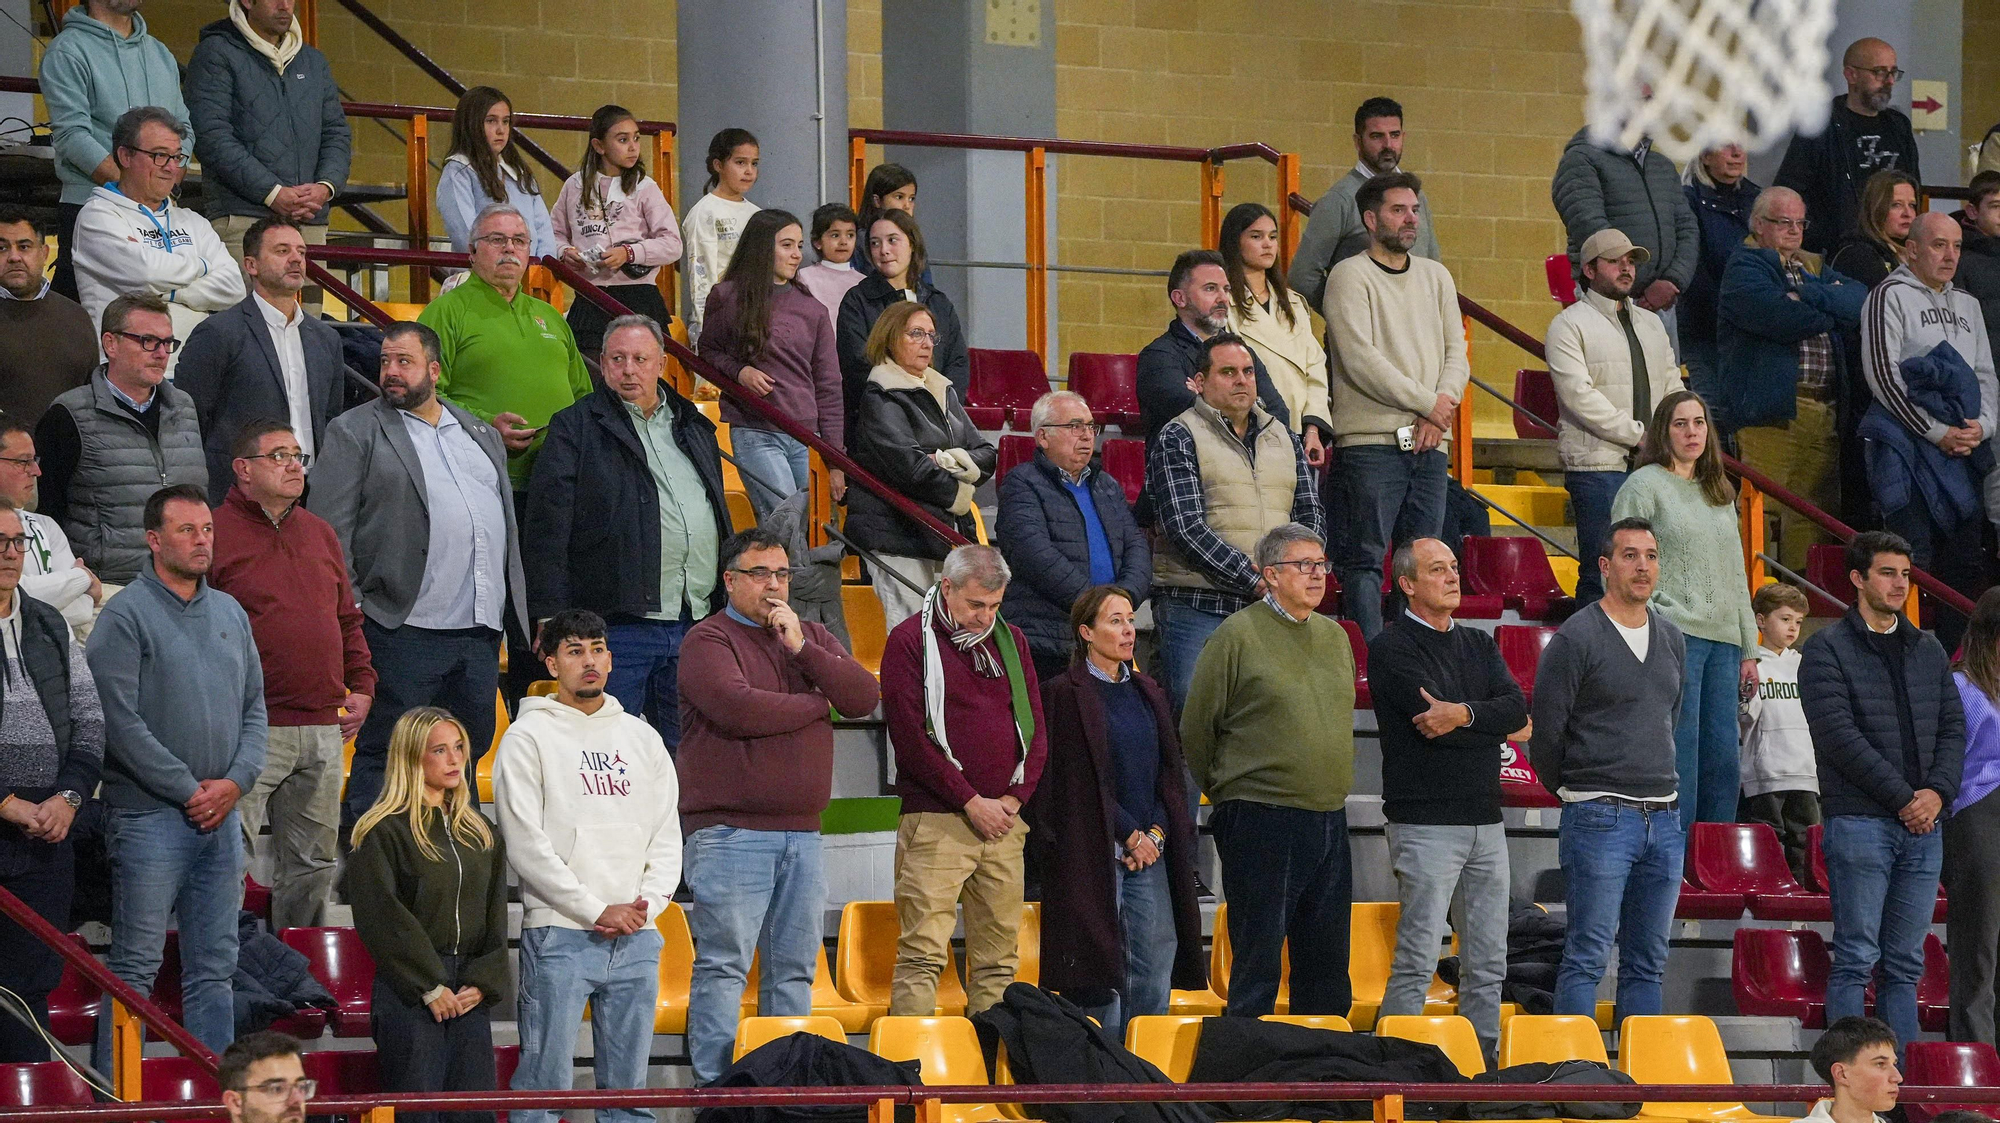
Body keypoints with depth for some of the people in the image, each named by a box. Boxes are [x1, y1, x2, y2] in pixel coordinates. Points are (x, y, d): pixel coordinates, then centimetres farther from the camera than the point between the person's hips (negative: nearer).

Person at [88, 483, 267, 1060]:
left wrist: (236, 781, -2)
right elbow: (121, 722, -14)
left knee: (214, 968, 10)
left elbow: (254, 706, 16)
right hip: (151, 816, -6)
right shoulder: (126, 616, -7)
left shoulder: (230, 613, 14)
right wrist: (190, 790, -12)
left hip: (222, 817, 6)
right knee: (135, 966, -5)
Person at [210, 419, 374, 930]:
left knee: (313, 861, 11)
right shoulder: (215, 532, -4)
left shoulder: (321, 534, 18)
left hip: (322, 732, 7)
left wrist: (362, 687, 14)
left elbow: (347, 619, 26)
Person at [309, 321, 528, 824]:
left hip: (481, 632, 5)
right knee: (383, 758, -3)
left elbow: (508, 526, 22)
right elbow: (330, 532, -3)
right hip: (405, 631, -5)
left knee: (467, 755, 10)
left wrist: (517, 613, 15)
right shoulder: (355, 433, 3)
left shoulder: (481, 435, 19)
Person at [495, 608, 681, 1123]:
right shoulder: (529, 737, 1)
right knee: (546, 1080, -9)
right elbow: (525, 844, -7)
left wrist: (646, 905, -3)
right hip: (560, 934, -5)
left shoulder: (641, 737, 16)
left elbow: (667, 836, 15)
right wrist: (596, 911, -11)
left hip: (637, 938, 5)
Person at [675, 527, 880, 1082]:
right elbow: (738, 709, -19)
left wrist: (801, 647, -7)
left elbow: (864, 696, 4)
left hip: (801, 833, 6)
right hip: (731, 832, -6)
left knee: (794, 968, 8)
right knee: (724, 965, -7)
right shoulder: (709, 640, -2)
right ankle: (715, 1084, -7)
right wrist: (816, 704, -3)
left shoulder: (812, 637, 17)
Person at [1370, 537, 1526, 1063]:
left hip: (1485, 821, 7)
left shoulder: (1479, 645, 17)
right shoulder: (1392, 648, -4)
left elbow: (1517, 707, -1)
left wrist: (1464, 714, -16)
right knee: (1417, 962, -10)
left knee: (1487, 963, 8)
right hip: (1426, 822, -7)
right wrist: (1495, 724, -4)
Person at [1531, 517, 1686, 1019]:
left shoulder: (1671, 639, 14)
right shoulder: (1576, 638, -7)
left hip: (1664, 818, 6)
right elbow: (1545, 733, -5)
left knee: (1648, 965, 8)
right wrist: (1576, 794, 6)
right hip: (1601, 819, -6)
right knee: (1587, 958, -8)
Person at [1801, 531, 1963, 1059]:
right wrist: (1901, 797, -13)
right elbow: (1840, 736, -10)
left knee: (1905, 964, 6)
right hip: (1859, 822, -5)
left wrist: (1937, 792, -6)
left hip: (1922, 825, 5)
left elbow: (1953, 727, 13)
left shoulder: (1929, 650, 17)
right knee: (1856, 960, -6)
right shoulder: (1827, 650, -1)